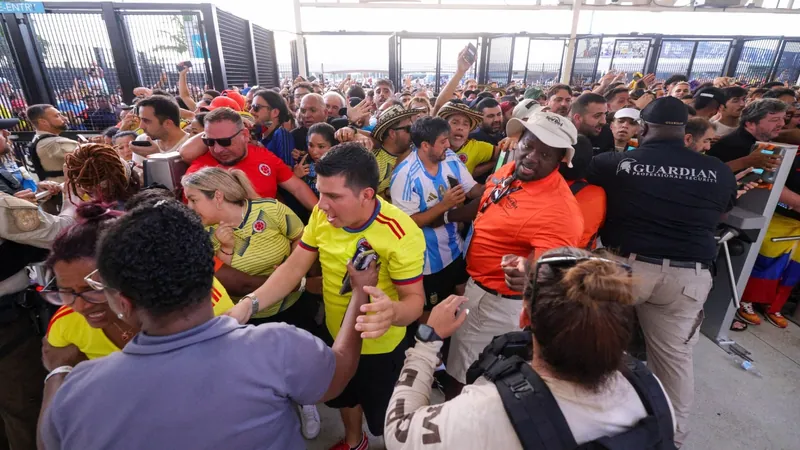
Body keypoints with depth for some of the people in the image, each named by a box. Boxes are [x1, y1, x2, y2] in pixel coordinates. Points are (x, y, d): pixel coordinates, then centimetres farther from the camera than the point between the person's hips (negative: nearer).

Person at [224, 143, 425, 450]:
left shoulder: (401, 234, -32)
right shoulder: (323, 214, -15)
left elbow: (414, 298, -25)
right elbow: (294, 267, -10)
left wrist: (393, 313, -50)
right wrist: (249, 304, -25)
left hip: (380, 346, -5)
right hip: (334, 335, 6)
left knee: (385, 420, 18)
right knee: (344, 397, 31)